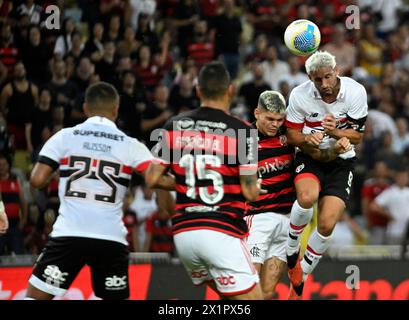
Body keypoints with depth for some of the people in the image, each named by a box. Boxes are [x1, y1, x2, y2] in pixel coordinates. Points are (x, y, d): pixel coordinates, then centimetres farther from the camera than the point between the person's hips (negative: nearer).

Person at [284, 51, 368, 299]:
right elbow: (292, 134, -3)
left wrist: (334, 132, -28)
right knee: (307, 196, -34)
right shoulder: (300, 95, -15)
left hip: (341, 160, 1)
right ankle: (291, 248, -7)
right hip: (310, 157, -1)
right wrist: (308, 140, -26)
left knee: (327, 224, -13)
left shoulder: (355, 92, -15)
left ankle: (300, 279, 7)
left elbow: (357, 136, -7)